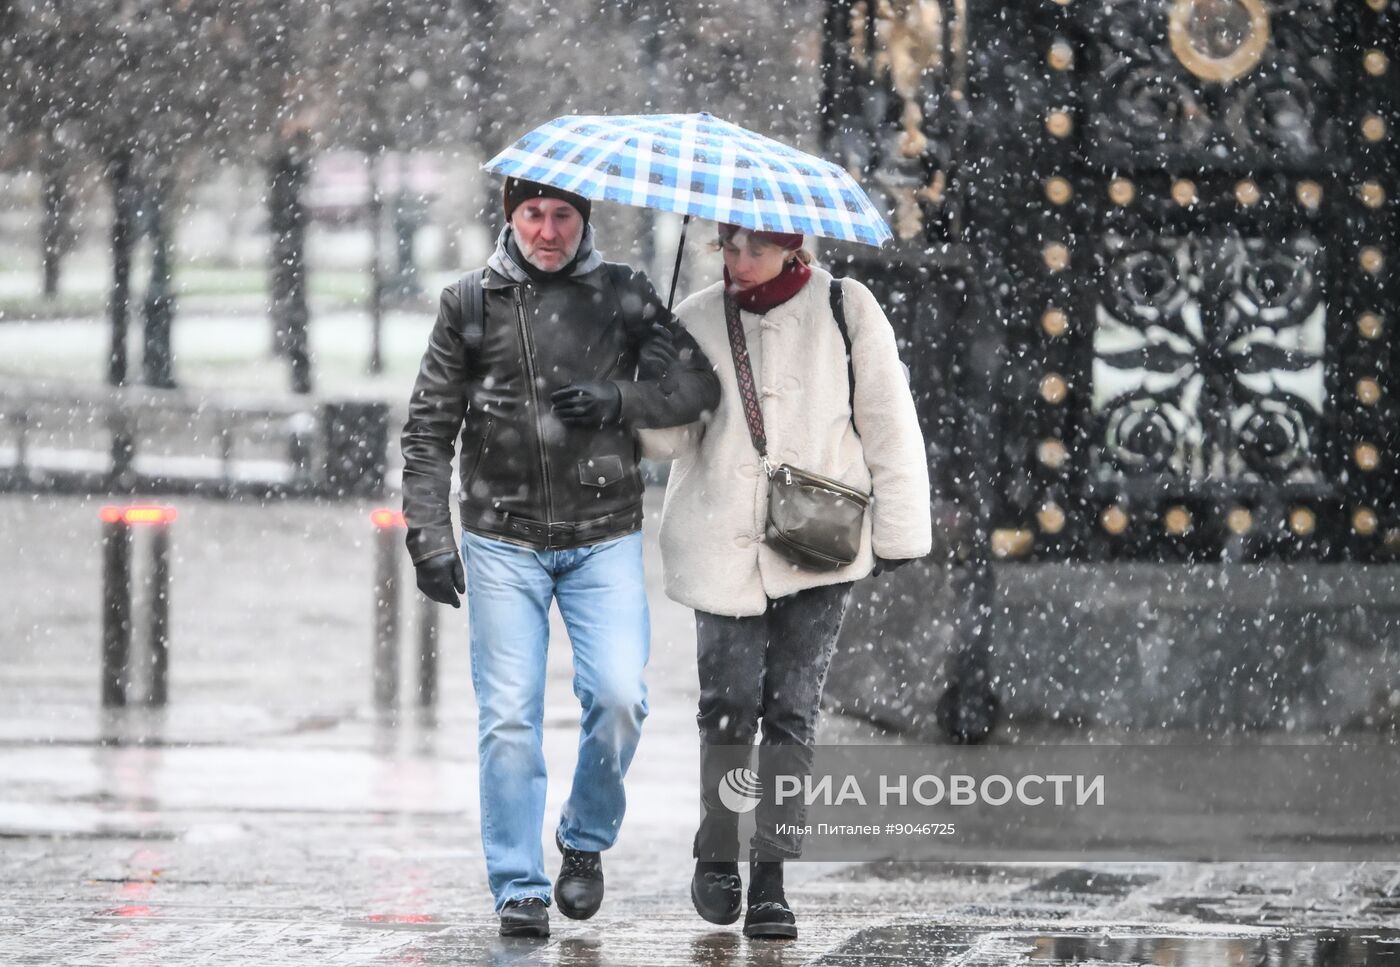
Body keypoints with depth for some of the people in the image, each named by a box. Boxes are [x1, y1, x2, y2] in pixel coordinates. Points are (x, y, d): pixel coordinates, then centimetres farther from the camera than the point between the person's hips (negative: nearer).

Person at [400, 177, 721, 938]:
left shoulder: (623, 297, 4)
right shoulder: (471, 304, 3)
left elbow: (697, 385, 2)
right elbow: (428, 429, 6)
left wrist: (620, 401, -15)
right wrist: (428, 537, -1)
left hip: (603, 539, 0)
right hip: (503, 540, 0)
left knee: (618, 697, -12)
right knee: (509, 715, -4)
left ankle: (586, 840, 13)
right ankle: (519, 888, 3)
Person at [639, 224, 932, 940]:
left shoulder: (844, 309, 0)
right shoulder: (697, 321, 4)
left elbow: (887, 421, 4)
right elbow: (670, 436, 3)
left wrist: (897, 528, 3)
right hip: (724, 549, 1)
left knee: (791, 713, -1)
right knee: (730, 705, -2)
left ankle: (770, 881, 2)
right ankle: (717, 856, 19)